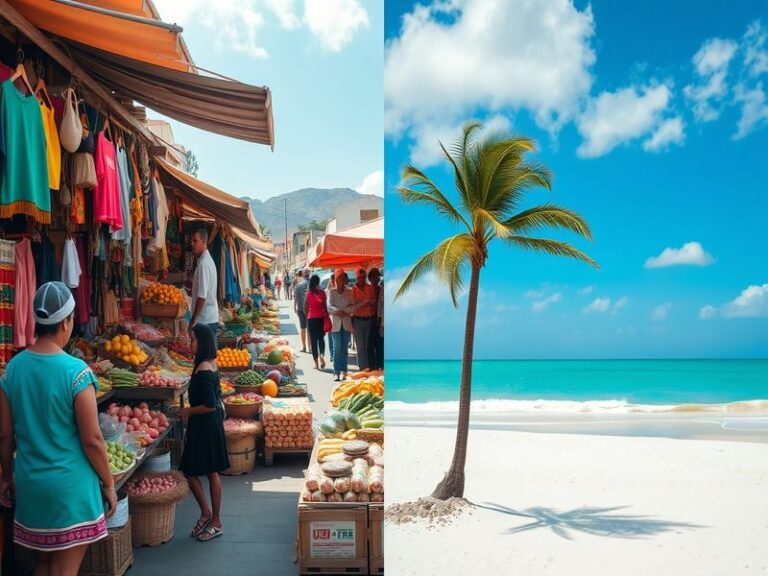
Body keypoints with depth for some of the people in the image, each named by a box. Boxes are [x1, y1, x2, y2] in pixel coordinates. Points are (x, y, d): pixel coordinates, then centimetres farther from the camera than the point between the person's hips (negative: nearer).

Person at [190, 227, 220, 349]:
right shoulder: (207, 260, 12)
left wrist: (193, 321, -17)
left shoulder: (203, 264, -17)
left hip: (205, 320, -9)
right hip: (211, 318, 9)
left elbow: (202, 296, -20)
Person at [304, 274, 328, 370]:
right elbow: (325, 306, -4)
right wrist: (326, 315, 10)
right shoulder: (322, 293, -5)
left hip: (311, 319, -1)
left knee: (313, 340, 7)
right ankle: (322, 355, -9)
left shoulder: (308, 293, -7)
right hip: (321, 318, 1)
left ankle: (316, 363, 9)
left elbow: (305, 308, -4)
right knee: (321, 338, 16)